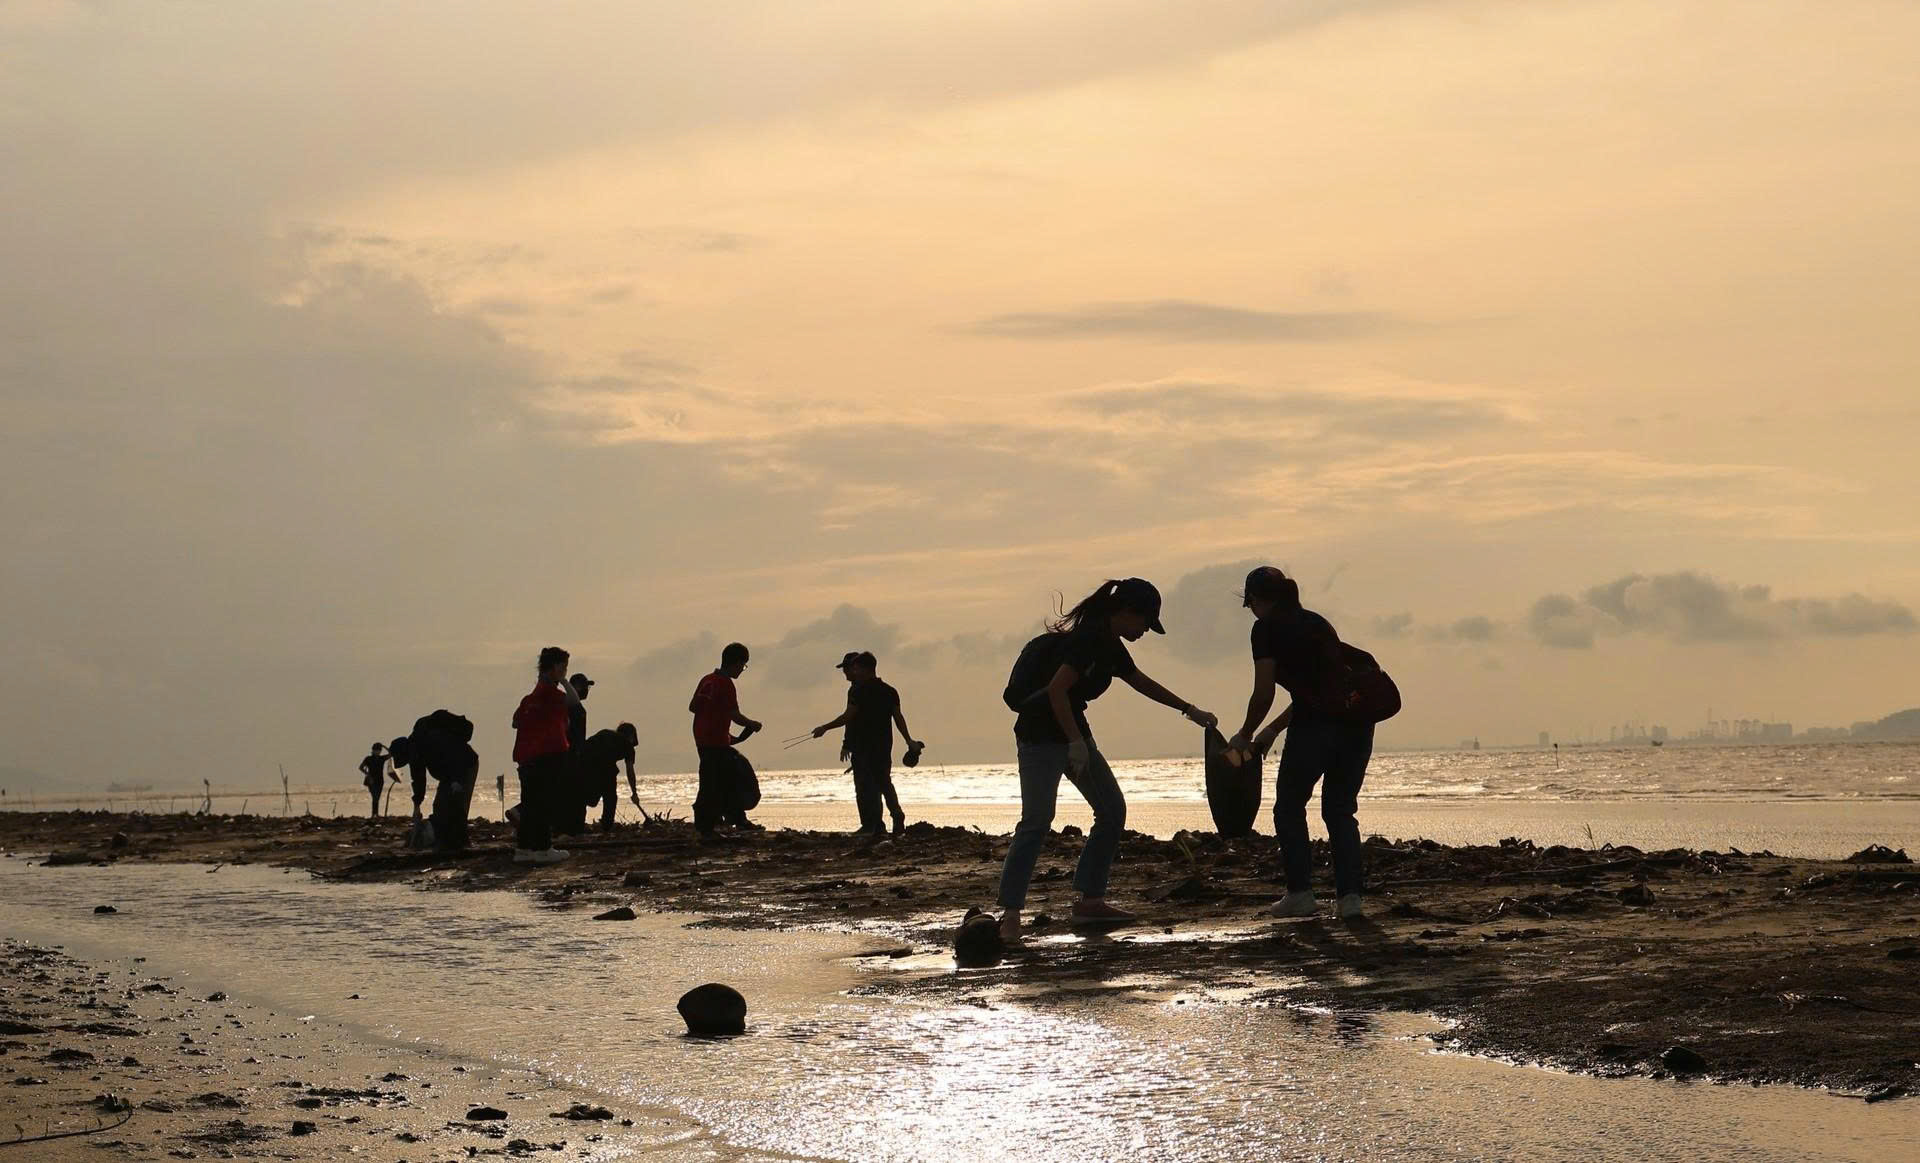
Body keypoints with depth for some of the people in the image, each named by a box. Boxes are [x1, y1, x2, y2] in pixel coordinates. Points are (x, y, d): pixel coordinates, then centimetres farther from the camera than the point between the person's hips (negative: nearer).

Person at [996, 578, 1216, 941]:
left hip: (1073, 735, 10)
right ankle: (1009, 913, -15)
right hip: (1041, 736, -10)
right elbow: (1056, 689, -25)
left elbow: (1142, 682, 29)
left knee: (1112, 810, 8)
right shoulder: (1088, 639, -18)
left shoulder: (1110, 646, 13)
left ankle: (1090, 901, 12)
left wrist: (1190, 710, 35)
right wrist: (1076, 743, -24)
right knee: (1036, 821, -15)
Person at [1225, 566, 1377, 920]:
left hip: (1316, 725, -6)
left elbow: (1263, 694, -3)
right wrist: (1274, 729, 32)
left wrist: (1245, 736, 13)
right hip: (1357, 723, 6)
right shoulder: (1315, 622, 23)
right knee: (1340, 811, 15)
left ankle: (1300, 894, 10)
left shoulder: (1267, 628, 2)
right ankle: (1350, 897, 6)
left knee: (1289, 809, 12)